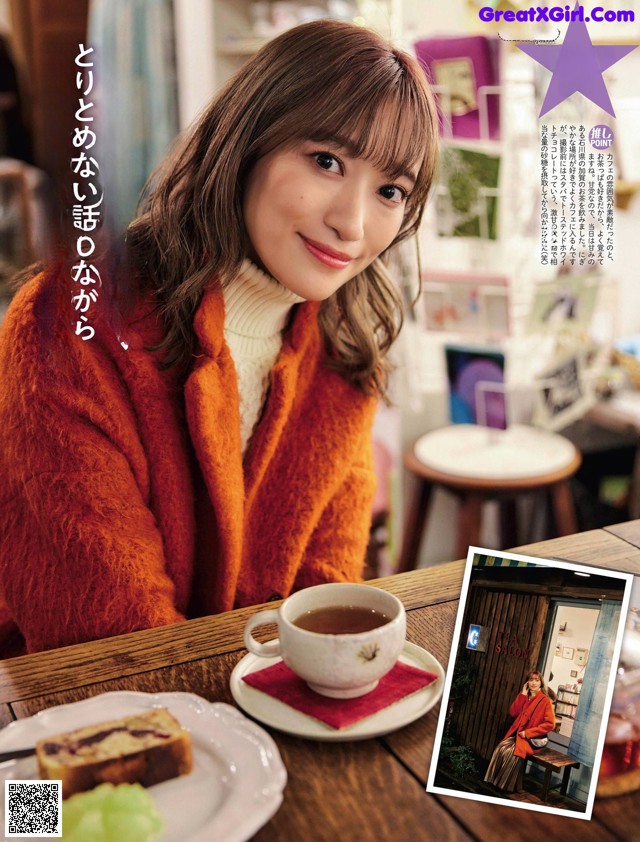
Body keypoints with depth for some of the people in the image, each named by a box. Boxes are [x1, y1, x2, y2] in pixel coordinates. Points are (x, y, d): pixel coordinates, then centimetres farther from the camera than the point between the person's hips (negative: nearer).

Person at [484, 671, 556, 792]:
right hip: (517, 734, 6)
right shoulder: (524, 697, 14)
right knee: (500, 748, -23)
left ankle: (506, 785, -16)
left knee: (512, 753, -30)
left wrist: (528, 733, -16)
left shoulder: (545, 701, -6)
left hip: (533, 738, -6)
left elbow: (550, 724, -14)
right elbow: (513, 713, 5)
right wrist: (522, 695, -1)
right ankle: (494, 780, -17)